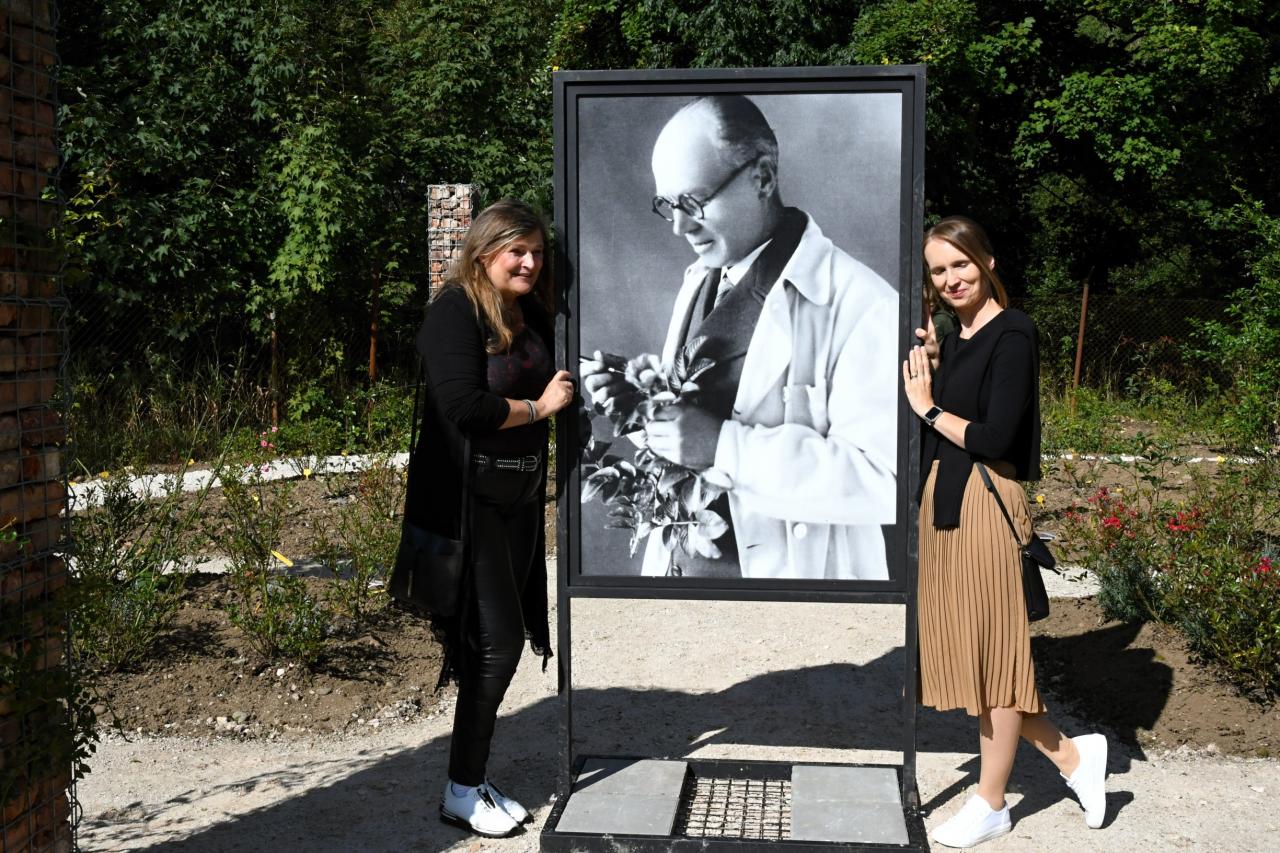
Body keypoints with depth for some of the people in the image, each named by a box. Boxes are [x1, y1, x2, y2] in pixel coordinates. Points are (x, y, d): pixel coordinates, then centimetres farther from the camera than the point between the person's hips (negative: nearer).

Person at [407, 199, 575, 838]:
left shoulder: (531, 314, 11)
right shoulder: (455, 312, -12)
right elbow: (464, 408, -22)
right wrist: (537, 407, -12)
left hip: (518, 501, 8)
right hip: (468, 501, -8)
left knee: (502, 640, 11)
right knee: (497, 640, -7)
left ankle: (473, 781, 23)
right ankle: (462, 792, 7)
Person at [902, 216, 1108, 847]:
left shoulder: (1011, 334, -12)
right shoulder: (954, 338, 14)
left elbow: (994, 438, -19)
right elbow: (943, 430, 12)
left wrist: (929, 408, -8)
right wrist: (924, 376, 1)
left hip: (985, 505, -9)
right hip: (943, 503, 9)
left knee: (990, 648, 3)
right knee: (959, 646, 12)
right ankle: (1070, 754, 28)